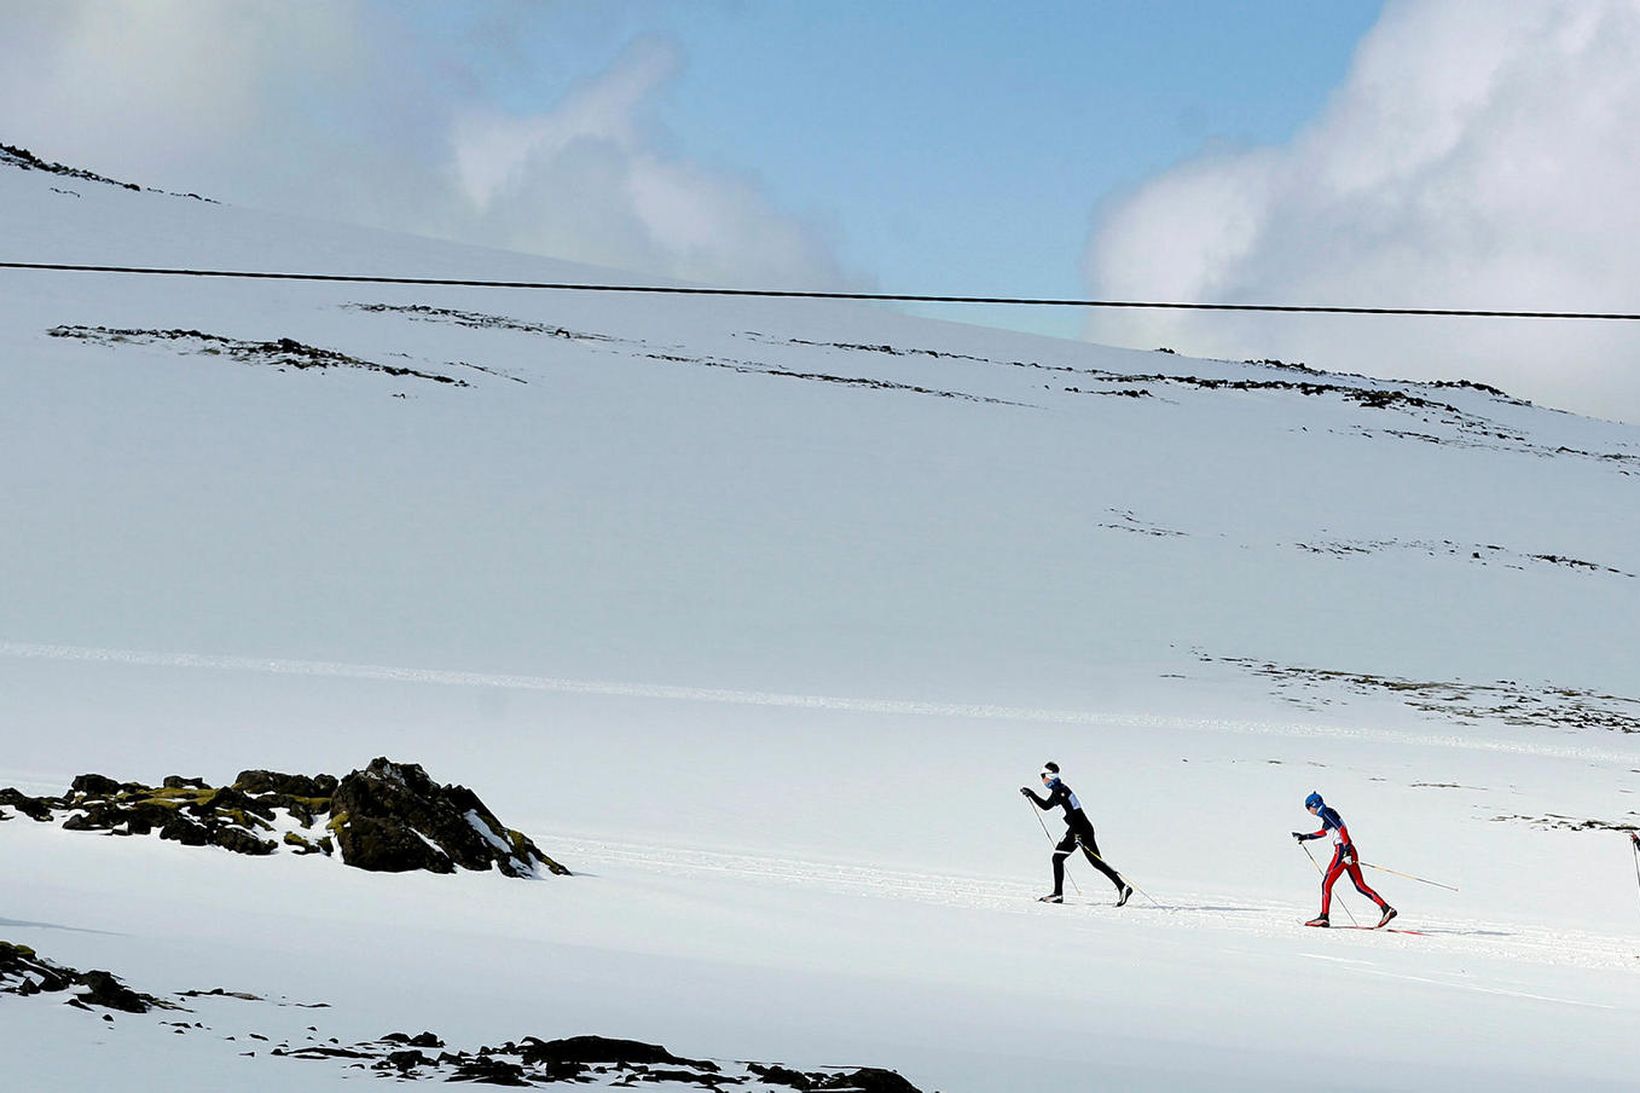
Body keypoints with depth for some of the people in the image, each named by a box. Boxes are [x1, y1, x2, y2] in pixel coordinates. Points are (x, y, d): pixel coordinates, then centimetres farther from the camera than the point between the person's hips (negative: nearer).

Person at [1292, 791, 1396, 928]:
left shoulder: (1327, 813, -8)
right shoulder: (1327, 814, 21)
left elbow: (1342, 829, -19)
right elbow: (1323, 832, 39)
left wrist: (1347, 850, -27)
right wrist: (1304, 837, 44)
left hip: (1342, 850, -9)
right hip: (1348, 851, 9)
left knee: (1326, 884, -3)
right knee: (1360, 886, 6)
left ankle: (1324, 917, -5)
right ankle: (1386, 909, -3)